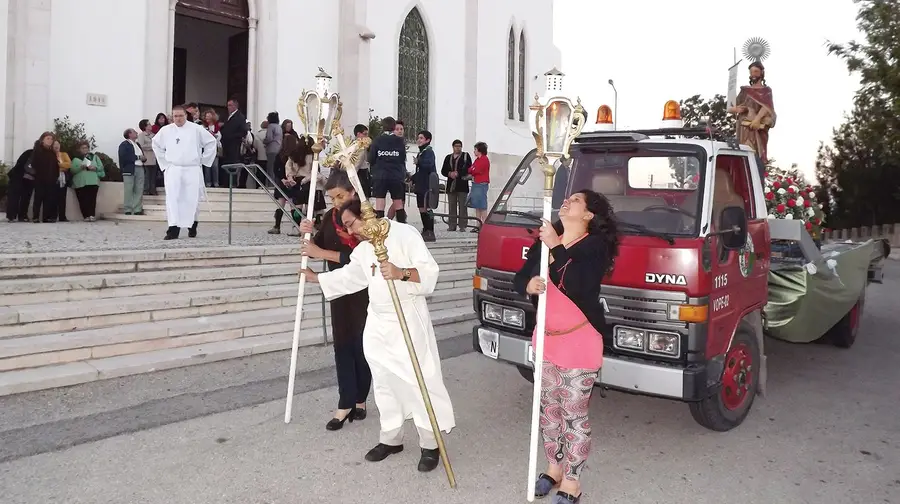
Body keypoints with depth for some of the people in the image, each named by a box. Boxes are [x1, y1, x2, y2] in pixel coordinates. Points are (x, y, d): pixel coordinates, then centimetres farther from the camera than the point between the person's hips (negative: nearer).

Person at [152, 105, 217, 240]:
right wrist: (164, 163, 16)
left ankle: (192, 226, 23)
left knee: (192, 199, 2)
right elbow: (156, 144, 22)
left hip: (192, 170, -1)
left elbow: (211, 142, 8)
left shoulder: (197, 129, 0)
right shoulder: (166, 130, 7)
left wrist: (203, 160, 7)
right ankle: (173, 229, -13)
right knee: (172, 198, -11)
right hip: (173, 169, 1)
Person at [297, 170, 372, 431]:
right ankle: (346, 404, 8)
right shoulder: (330, 216, 3)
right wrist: (308, 235, -13)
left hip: (363, 291, -5)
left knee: (361, 345, 5)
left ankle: (359, 400, 19)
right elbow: (317, 248, 8)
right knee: (342, 345, 4)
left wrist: (322, 253, -24)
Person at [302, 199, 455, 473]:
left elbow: (430, 271, -18)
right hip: (377, 322, 8)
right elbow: (348, 276, 28)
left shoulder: (404, 234, -12)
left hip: (408, 319, -8)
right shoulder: (363, 249, 13)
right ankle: (391, 438, 28)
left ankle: (430, 444, 5)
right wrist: (317, 278, 31)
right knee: (384, 381, 14)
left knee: (419, 380, -6)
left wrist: (401, 273, -33)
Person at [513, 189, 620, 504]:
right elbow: (519, 279, 3)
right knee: (549, 410, 19)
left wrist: (556, 248, -27)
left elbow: (577, 288, -28)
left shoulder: (596, 246, -14)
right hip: (546, 341, 7)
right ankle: (554, 467, 38)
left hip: (580, 344, -6)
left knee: (574, 416, 4)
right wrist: (528, 285, -20)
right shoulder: (544, 241, 4)